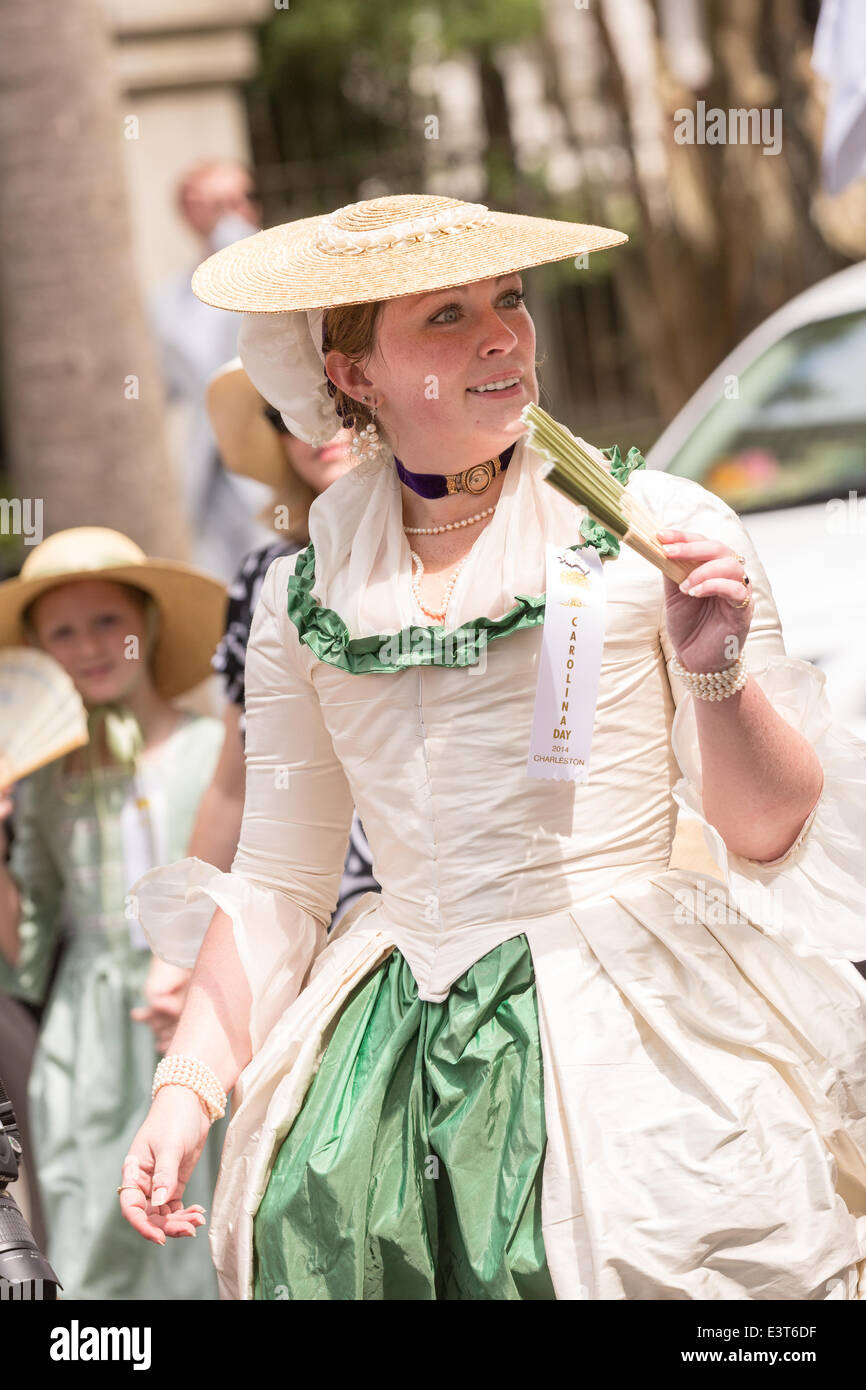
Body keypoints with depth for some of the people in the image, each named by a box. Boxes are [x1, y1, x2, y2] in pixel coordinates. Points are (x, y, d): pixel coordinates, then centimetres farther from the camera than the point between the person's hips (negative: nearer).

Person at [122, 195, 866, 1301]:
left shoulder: (653, 527, 0)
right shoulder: (306, 597, 9)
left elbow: (769, 832, 0)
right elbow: (277, 881, 14)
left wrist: (716, 671, -17)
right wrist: (187, 1088, 4)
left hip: (640, 1034, -3)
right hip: (399, 1049, 3)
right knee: (314, 1232, -16)